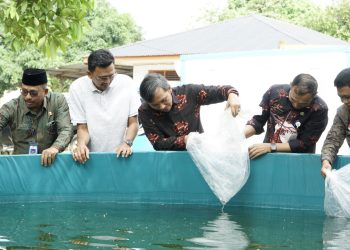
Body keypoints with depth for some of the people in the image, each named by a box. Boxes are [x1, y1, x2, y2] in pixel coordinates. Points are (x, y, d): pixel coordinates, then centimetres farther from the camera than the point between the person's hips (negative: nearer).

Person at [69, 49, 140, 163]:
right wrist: (81, 144, -18)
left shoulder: (126, 83, -2)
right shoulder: (77, 88, -3)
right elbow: (82, 128, 1)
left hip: (119, 156, -1)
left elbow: (133, 123, 3)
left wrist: (127, 143, -13)